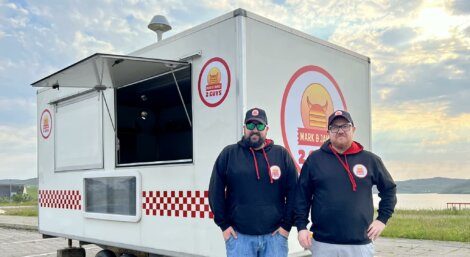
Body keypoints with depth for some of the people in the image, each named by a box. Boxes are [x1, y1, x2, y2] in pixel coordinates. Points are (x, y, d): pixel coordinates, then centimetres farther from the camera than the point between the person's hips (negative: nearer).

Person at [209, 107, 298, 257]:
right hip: (239, 236, -1)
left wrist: (287, 224, 0)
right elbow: (216, 192, 4)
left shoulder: (282, 154, 5)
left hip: (274, 235, 1)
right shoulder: (229, 154, 3)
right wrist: (224, 224, 0)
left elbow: (293, 191, 5)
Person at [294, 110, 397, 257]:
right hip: (323, 244, -1)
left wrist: (382, 219, 8)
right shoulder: (314, 159, 3)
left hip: (361, 244, 1)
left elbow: (389, 189, 16)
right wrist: (301, 226, -2)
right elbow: (302, 195, 5)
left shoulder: (370, 160, 6)